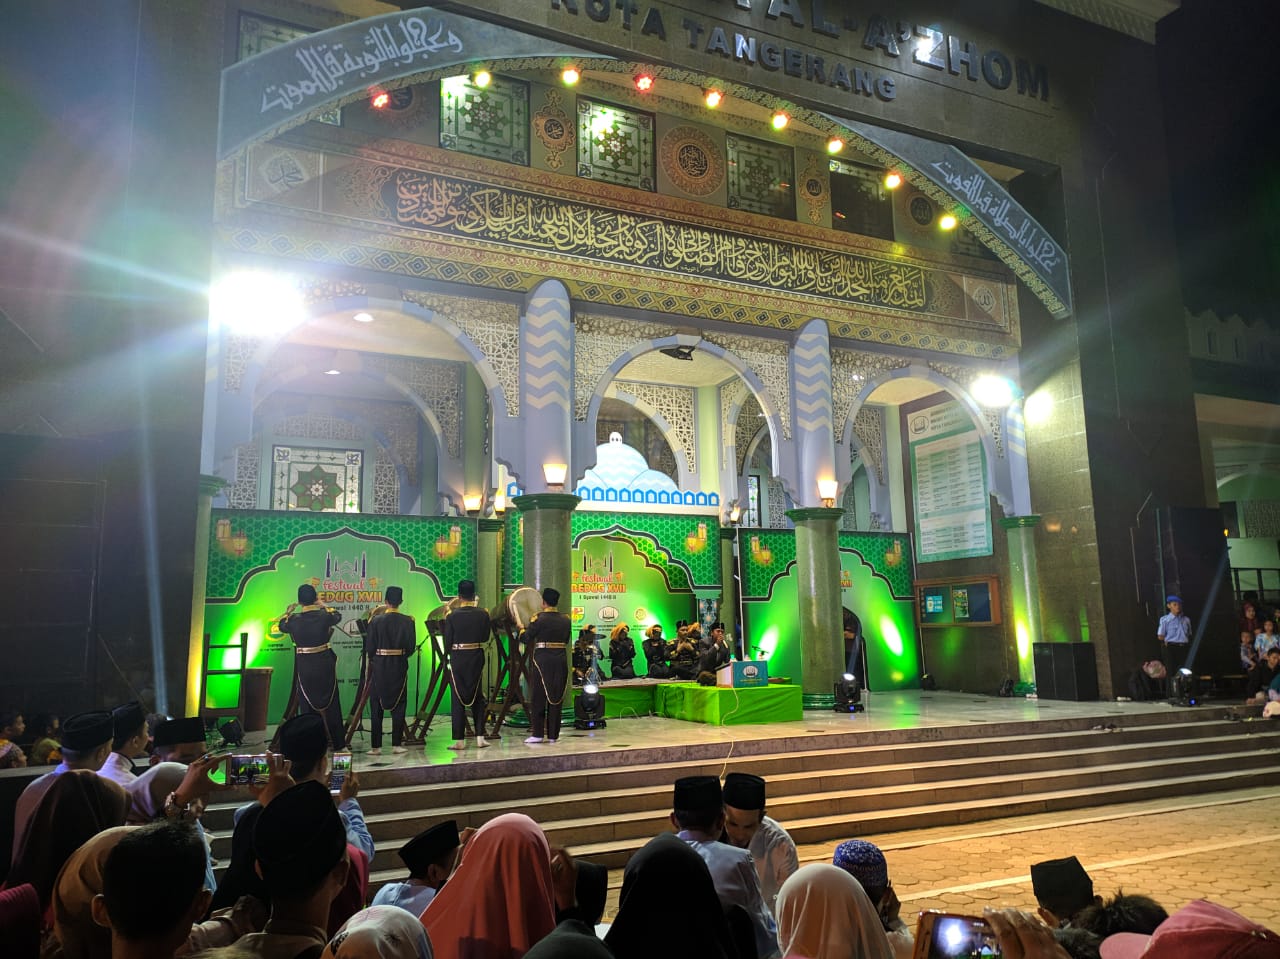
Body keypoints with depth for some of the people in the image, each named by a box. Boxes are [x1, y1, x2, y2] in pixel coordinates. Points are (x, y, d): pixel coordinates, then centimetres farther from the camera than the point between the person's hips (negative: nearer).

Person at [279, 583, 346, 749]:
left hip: (304, 668, -1)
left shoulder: (294, 620, -9)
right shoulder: (324, 616, -9)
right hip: (325, 666, 1)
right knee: (331, 704, 11)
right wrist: (323, 606, 25)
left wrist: (288, 612, 29)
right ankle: (338, 742, 18)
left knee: (307, 705, 9)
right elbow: (338, 617, 14)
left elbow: (282, 626, 14)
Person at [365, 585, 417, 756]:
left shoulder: (376, 620, -7)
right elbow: (411, 647, -3)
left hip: (379, 667, 0)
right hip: (399, 667, 0)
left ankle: (376, 746, 8)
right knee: (398, 706, 9)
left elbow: (369, 647, -5)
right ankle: (397, 744, 8)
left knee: (376, 707, 8)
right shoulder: (407, 621, -6)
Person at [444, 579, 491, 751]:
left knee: (457, 699, 5)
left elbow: (447, 640, -6)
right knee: (478, 698, 13)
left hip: (457, 659, -2)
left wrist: (446, 654, 13)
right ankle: (480, 737, 12)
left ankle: (459, 740, 6)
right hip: (476, 658, 2)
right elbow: (486, 637, 3)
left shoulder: (452, 616, -10)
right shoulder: (482, 614, -5)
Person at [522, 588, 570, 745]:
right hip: (561, 660, 4)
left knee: (538, 698, 5)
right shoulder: (565, 619, 5)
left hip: (542, 660, -4)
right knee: (556, 698, 10)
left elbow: (526, 639, -6)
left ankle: (538, 734, 5)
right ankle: (553, 734, 13)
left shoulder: (539, 618, -9)